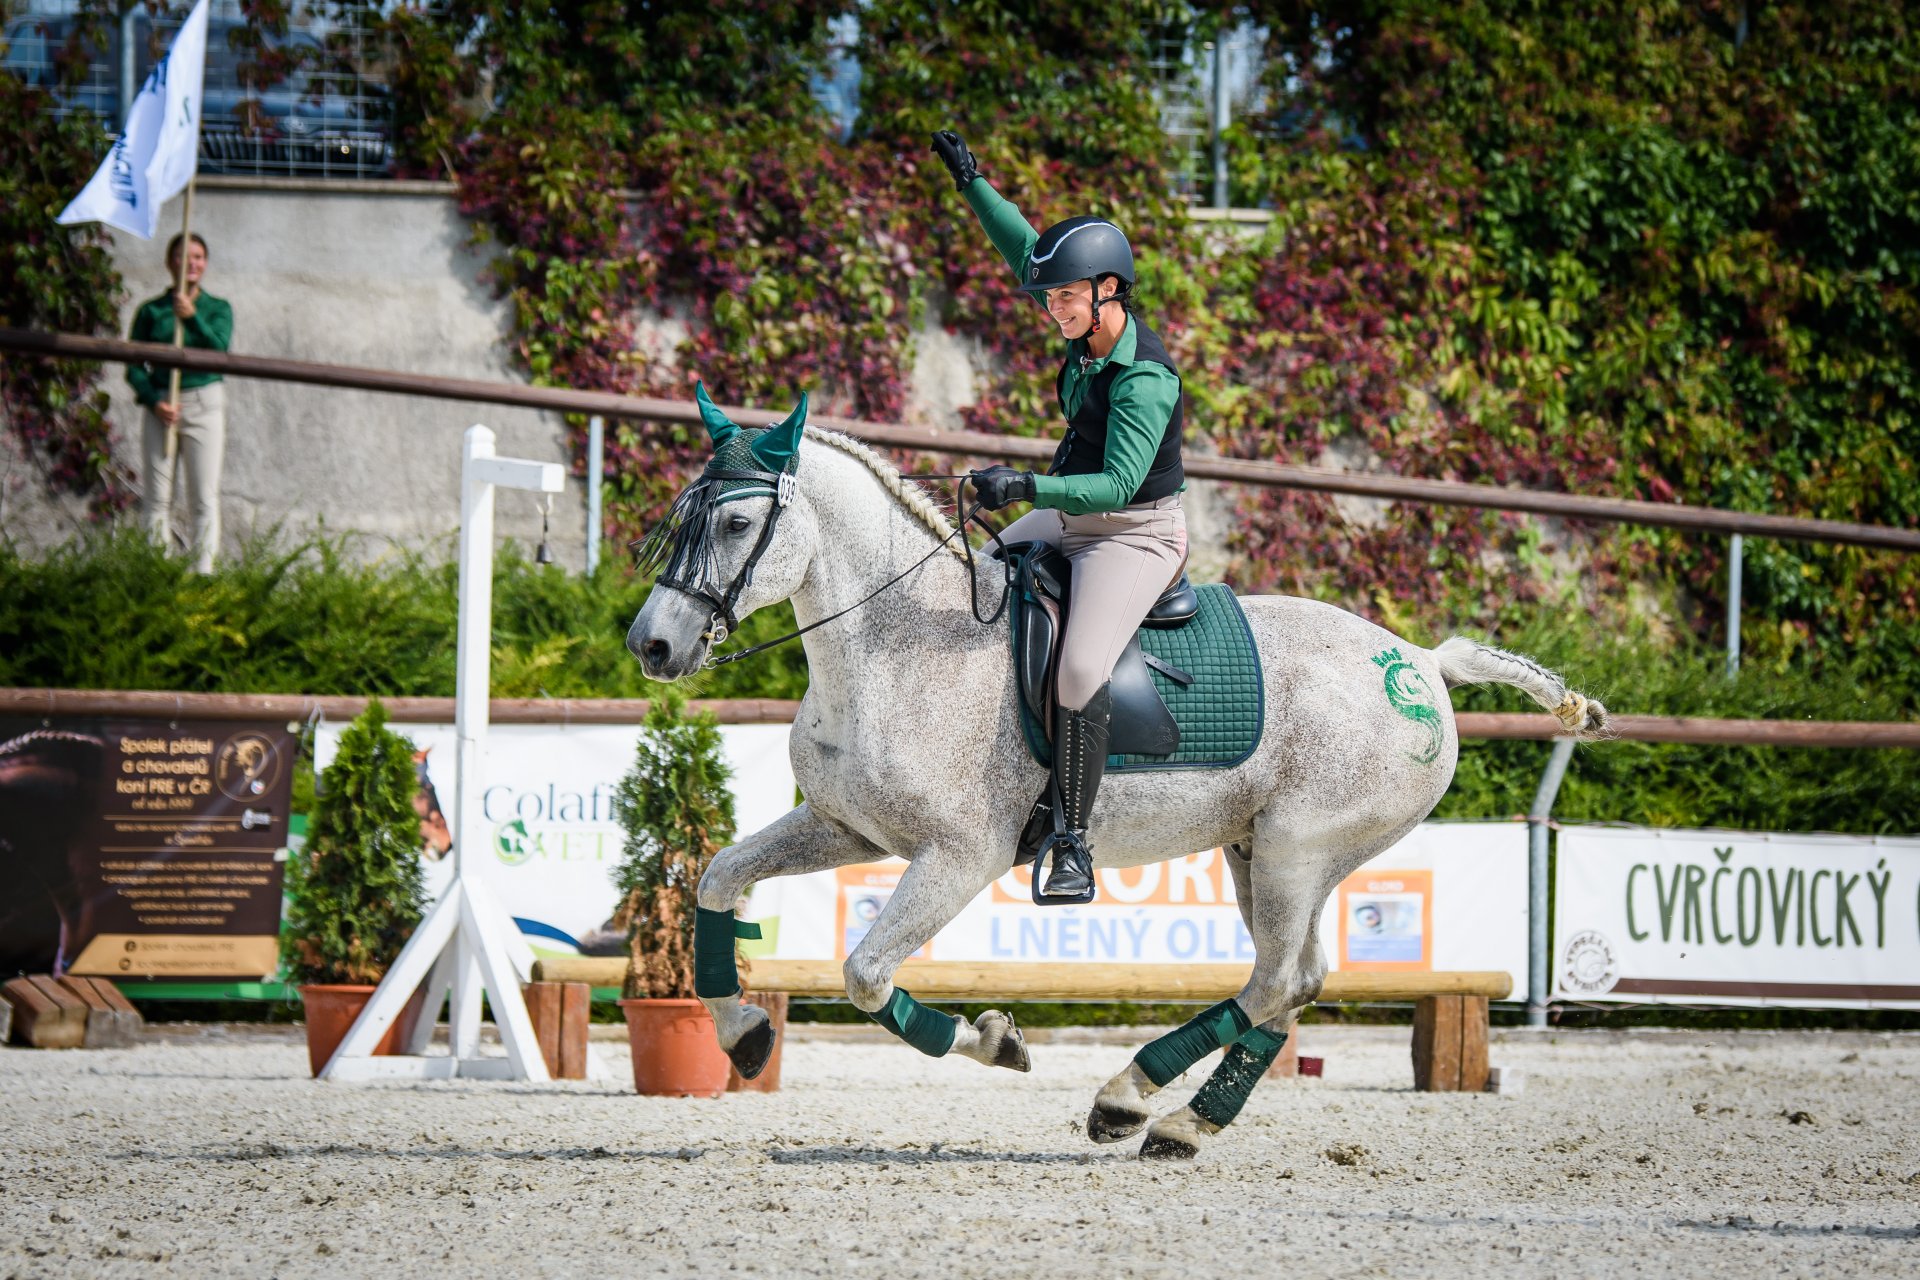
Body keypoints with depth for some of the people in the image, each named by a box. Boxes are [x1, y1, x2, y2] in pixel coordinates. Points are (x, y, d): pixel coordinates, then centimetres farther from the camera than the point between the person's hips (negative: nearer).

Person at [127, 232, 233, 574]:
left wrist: (192, 317, -20)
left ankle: (204, 569, -5)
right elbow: (134, 366, 5)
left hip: (204, 404, 0)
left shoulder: (217, 309, 8)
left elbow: (219, 350, -9)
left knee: (205, 495, -4)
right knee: (157, 497, -3)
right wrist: (155, 402, -10)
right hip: (160, 407, 0)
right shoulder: (152, 311, 6)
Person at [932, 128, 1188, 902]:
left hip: (1138, 534, -10)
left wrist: (1028, 487, -41)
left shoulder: (1144, 377, -26)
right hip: (1070, 518, 10)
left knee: (1080, 668, -28)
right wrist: (972, 185, 21)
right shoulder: (1090, 328, -1)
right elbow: (1025, 253, 16)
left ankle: (1073, 840, -22)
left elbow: (1117, 483, -32)